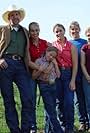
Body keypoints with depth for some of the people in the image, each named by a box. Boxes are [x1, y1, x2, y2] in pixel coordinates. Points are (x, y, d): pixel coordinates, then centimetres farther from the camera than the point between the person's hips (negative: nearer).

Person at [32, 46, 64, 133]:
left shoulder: (53, 63, 13)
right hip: (44, 86, -5)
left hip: (53, 86, 5)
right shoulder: (39, 61, -1)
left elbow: (58, 75, 6)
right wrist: (40, 70, -19)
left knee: (52, 110, 4)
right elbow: (33, 76, -3)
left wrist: (55, 64, 1)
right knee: (51, 110, -7)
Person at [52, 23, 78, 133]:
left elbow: (75, 65, -2)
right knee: (59, 101, 6)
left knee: (69, 102, -6)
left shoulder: (71, 46, 0)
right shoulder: (52, 45, 5)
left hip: (68, 74, -1)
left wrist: (73, 80, -9)